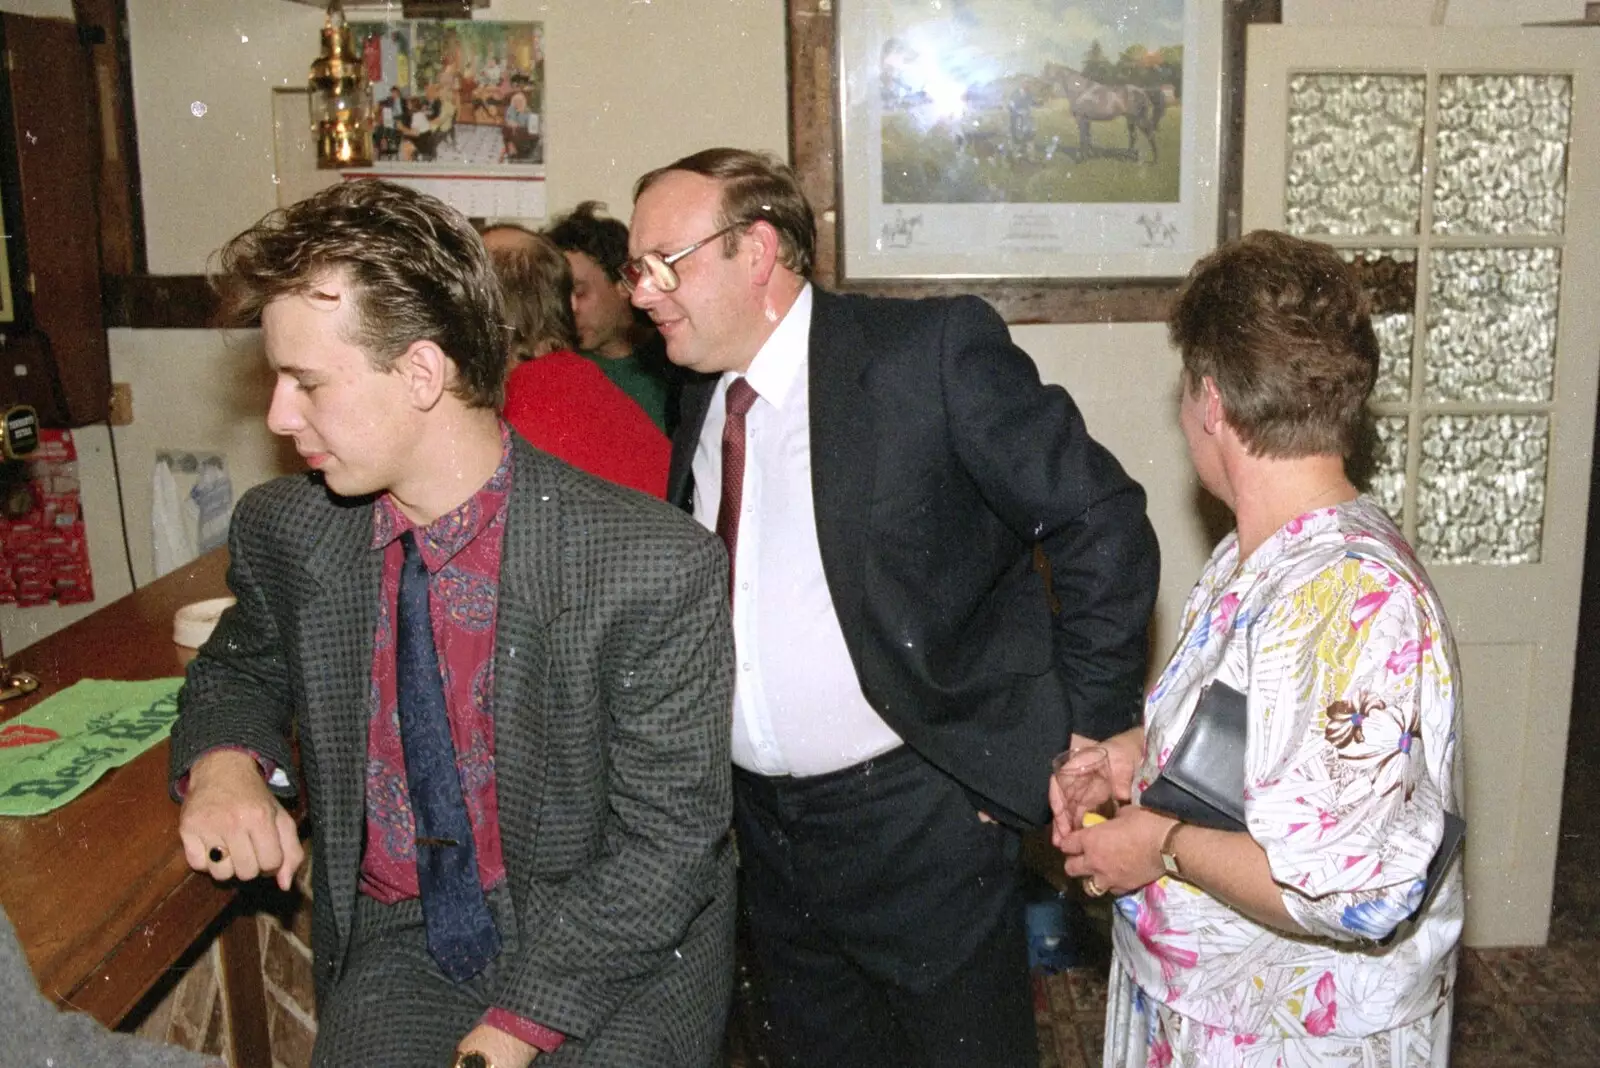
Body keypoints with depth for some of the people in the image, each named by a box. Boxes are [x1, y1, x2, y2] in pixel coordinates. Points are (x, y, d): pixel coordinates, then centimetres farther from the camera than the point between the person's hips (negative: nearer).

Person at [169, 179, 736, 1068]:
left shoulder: (656, 571, -18)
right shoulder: (283, 533, -3)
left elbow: (668, 838, -13)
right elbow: (244, 664, 17)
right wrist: (222, 759, -5)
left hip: (613, 959, -2)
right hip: (395, 940, 3)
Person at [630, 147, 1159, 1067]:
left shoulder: (933, 349, -15)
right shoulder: (703, 400, 6)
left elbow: (1103, 523, -14)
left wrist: (1084, 730, -12)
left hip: (916, 817, -6)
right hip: (763, 818, 6)